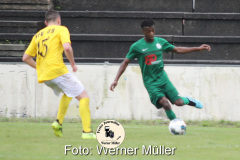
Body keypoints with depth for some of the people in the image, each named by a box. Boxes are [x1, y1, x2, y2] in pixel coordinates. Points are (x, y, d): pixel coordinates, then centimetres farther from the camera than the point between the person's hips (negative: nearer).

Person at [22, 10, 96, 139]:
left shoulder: (38, 35, 21)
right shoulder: (61, 29, 4)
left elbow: (25, 58, 19)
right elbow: (67, 47, -15)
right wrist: (73, 63, -1)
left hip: (43, 76, 7)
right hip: (57, 70, -7)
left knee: (68, 93, 30)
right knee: (83, 97, -1)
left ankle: (58, 122, 14)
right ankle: (87, 131, -14)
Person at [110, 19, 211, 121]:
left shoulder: (160, 42, 2)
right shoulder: (136, 47, -8)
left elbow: (177, 50, 12)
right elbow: (125, 62, -2)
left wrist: (199, 48, 10)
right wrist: (116, 80, -9)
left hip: (163, 78, 3)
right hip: (150, 82, -3)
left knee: (179, 102, -5)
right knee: (165, 103, -25)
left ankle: (188, 100, 32)